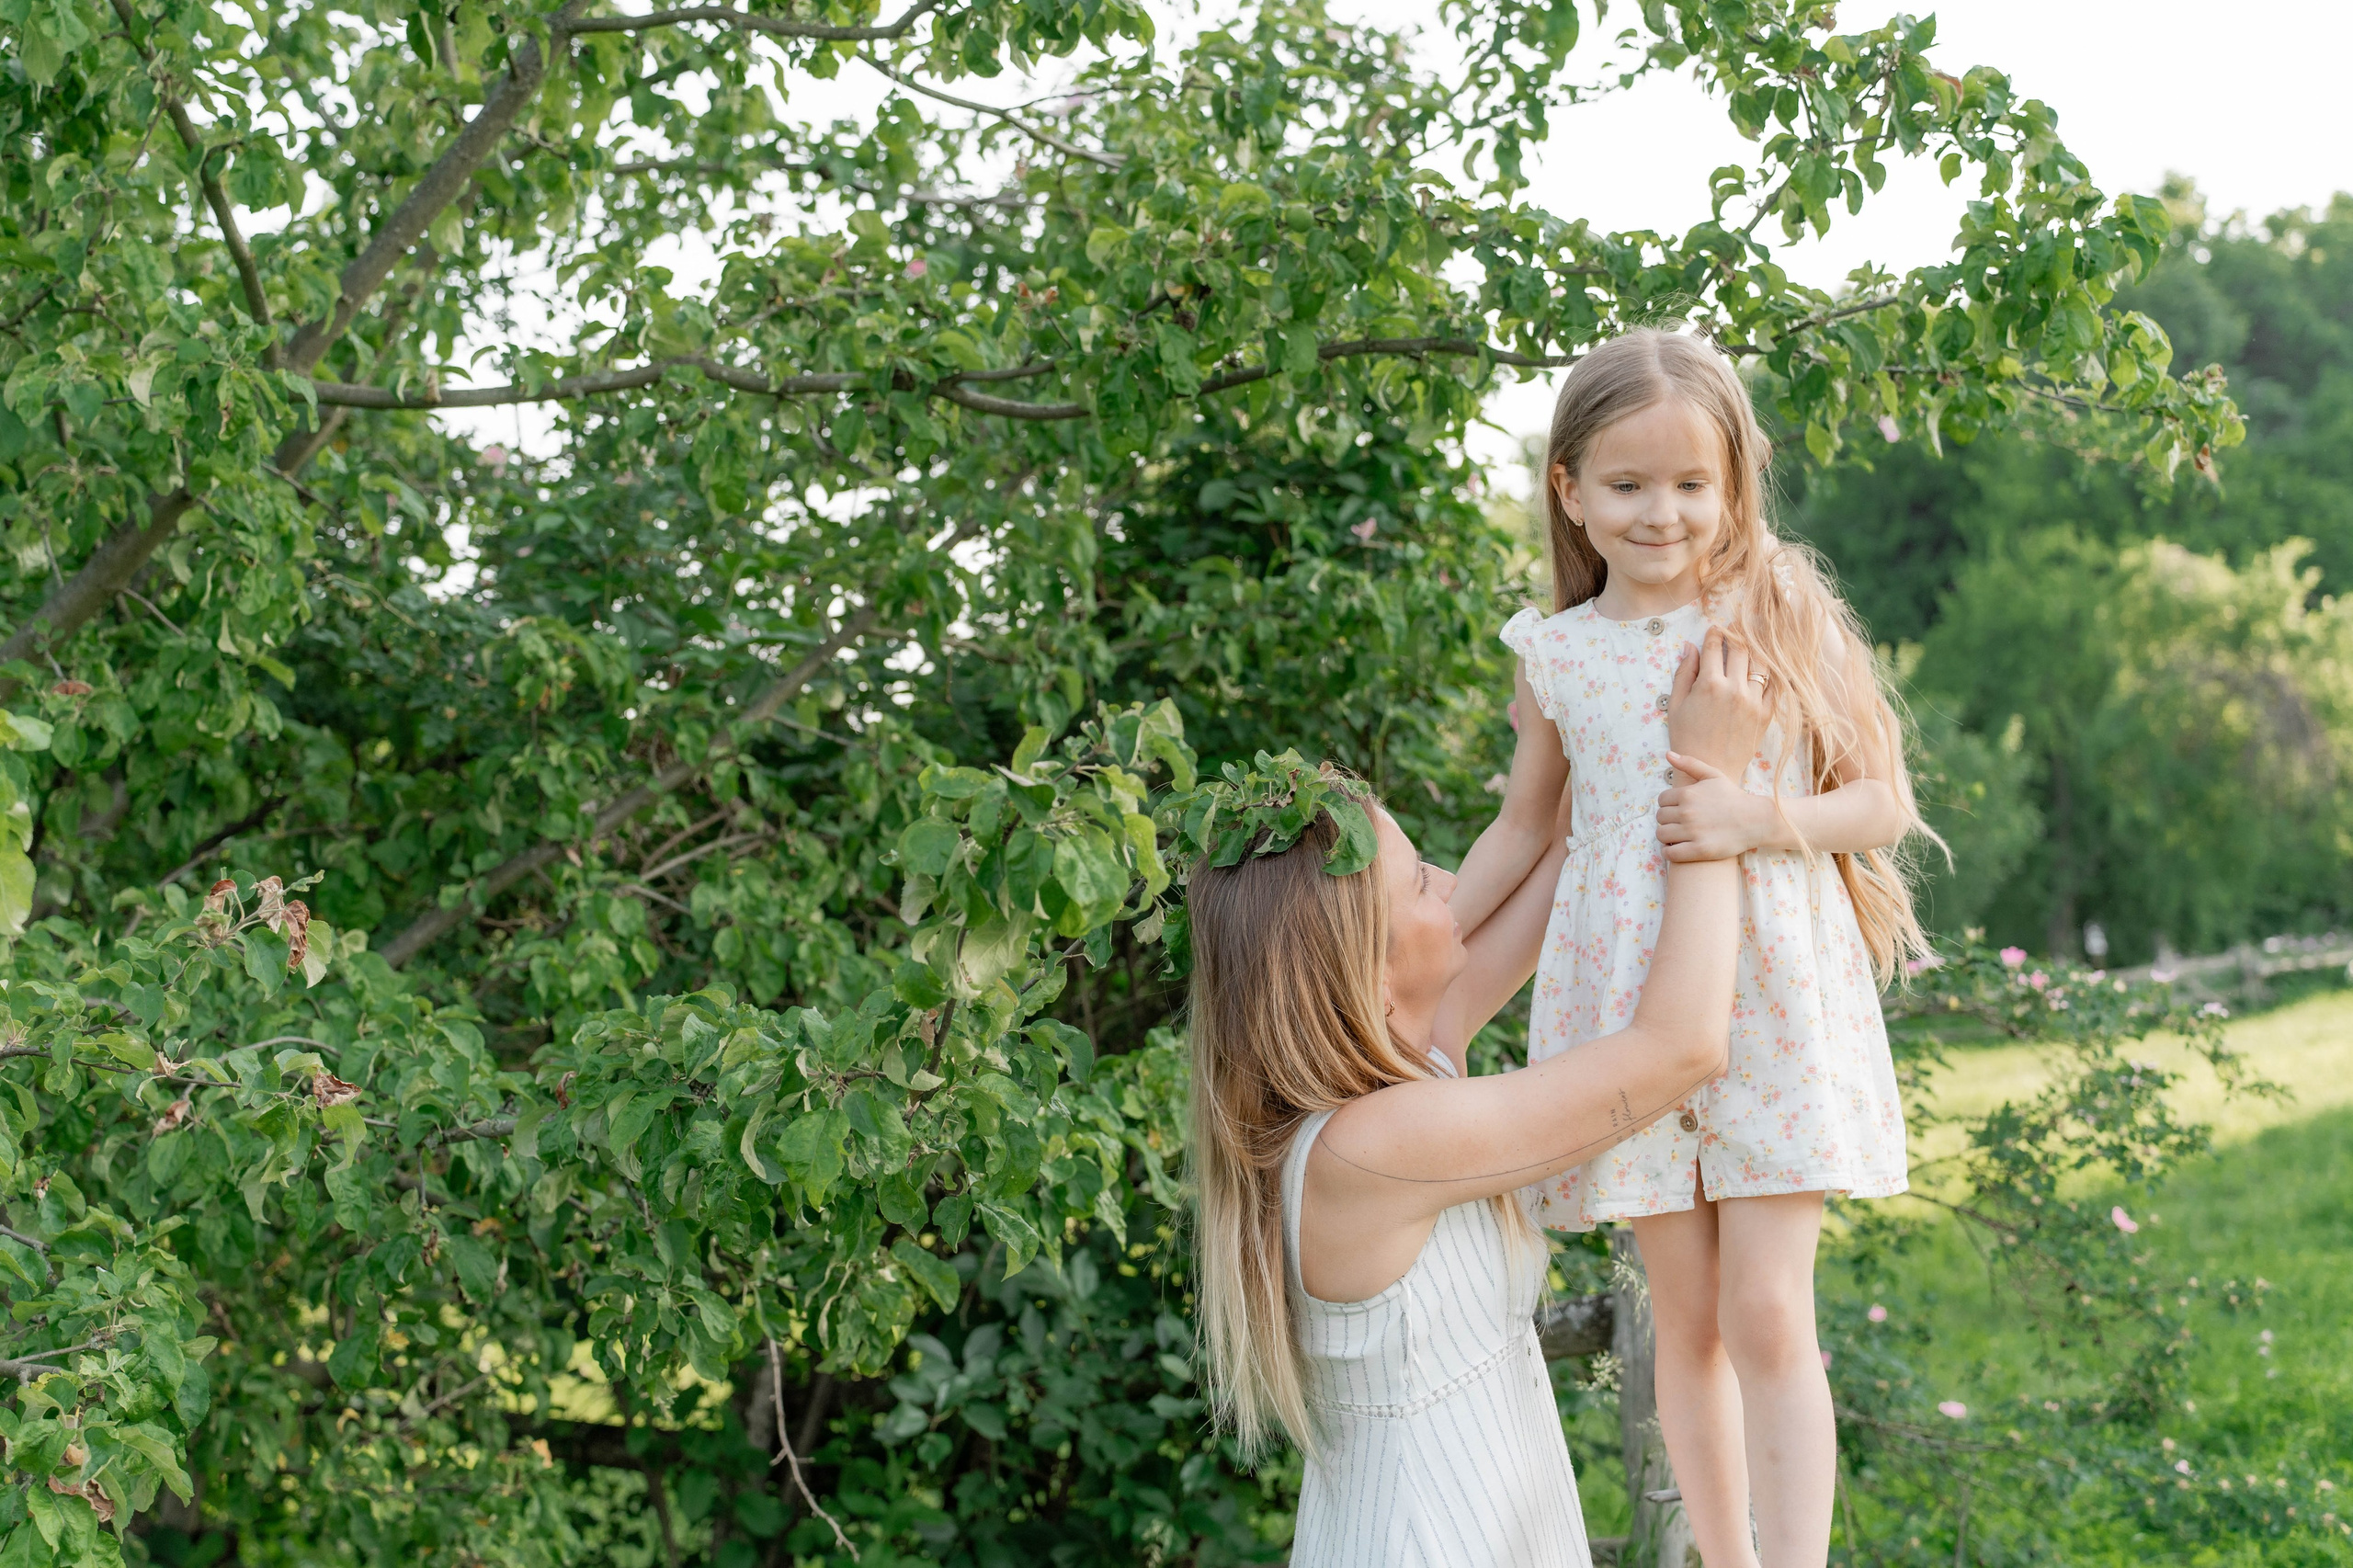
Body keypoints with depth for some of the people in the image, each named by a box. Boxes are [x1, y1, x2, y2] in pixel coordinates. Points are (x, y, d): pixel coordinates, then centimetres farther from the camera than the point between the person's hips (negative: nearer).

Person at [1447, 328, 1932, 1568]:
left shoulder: (1785, 619, -2)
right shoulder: (1555, 657, 4)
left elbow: (1885, 804, -1)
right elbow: (1523, 827, 18)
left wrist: (1758, 818, -18)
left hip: (1774, 1001, -2)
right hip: (1628, 1011, 2)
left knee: (1768, 1318, -8)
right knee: (1685, 1319, 9)